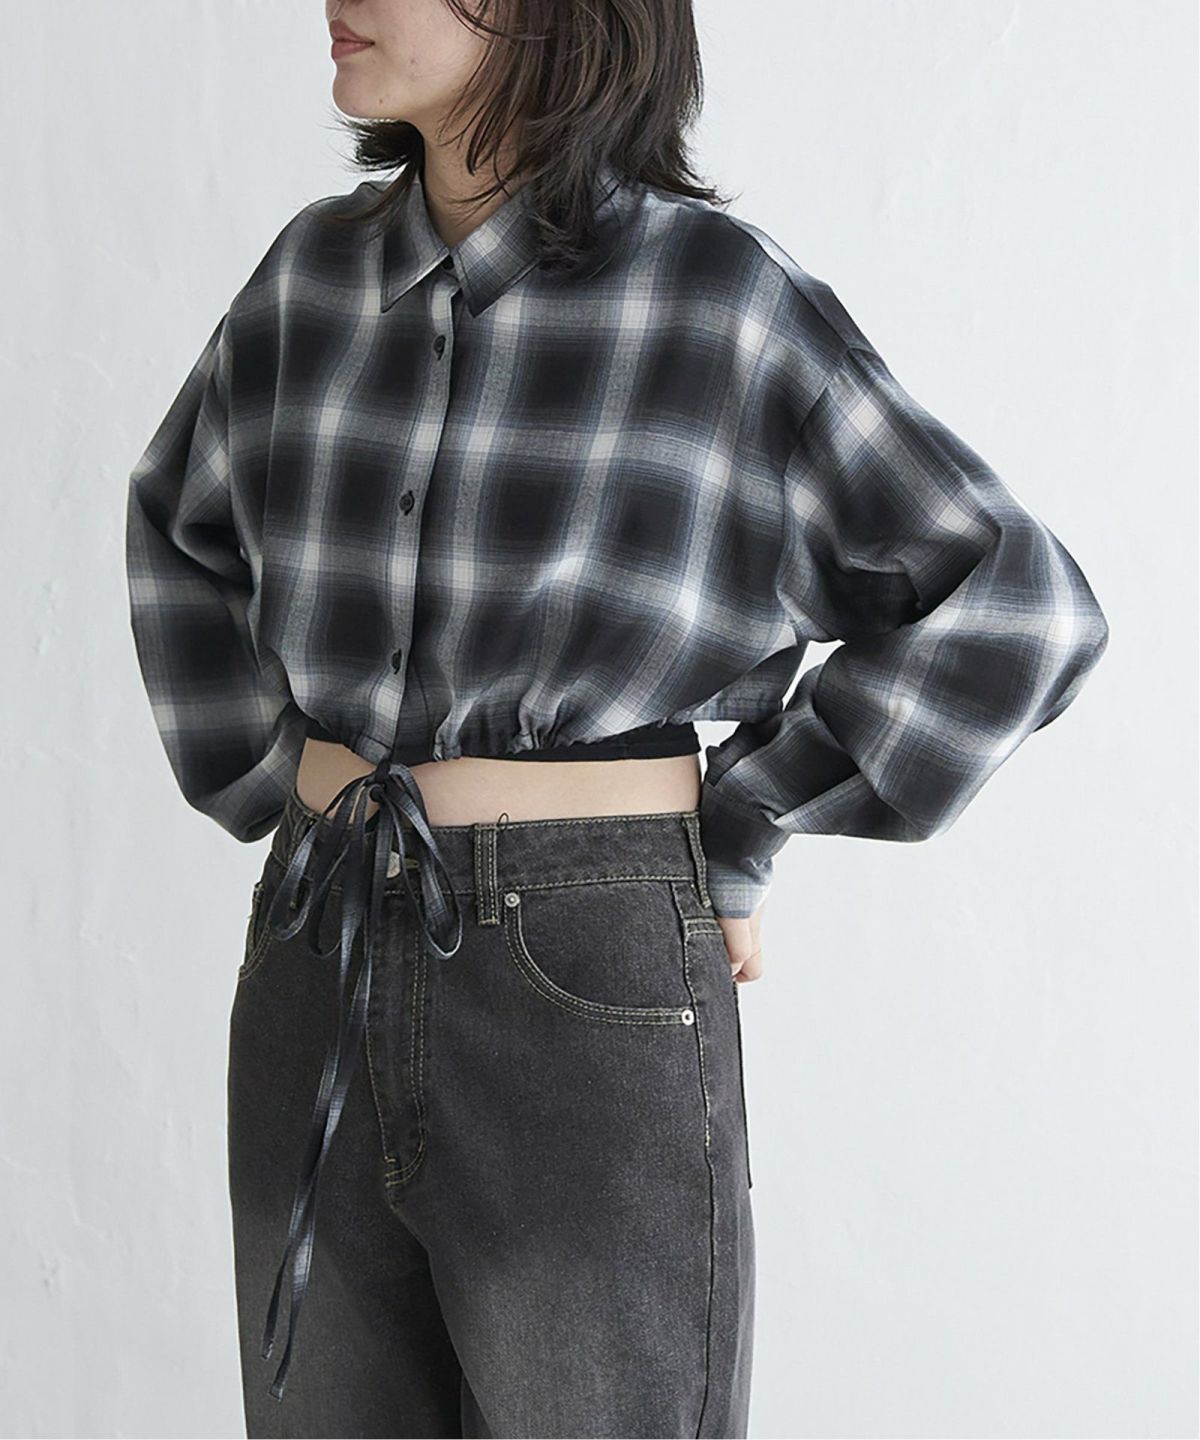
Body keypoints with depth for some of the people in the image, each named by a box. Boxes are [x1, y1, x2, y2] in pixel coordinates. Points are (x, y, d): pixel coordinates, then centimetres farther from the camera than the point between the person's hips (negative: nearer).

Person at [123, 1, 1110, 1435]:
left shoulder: (719, 294, -9)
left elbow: (1015, 605, -5)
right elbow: (181, 524, 25)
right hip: (320, 992, 5)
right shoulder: (319, 274, 6)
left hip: (594, 1003, -5)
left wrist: (732, 840, -4)